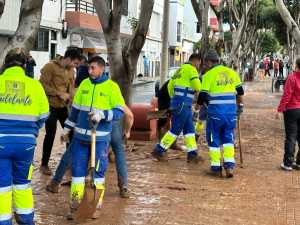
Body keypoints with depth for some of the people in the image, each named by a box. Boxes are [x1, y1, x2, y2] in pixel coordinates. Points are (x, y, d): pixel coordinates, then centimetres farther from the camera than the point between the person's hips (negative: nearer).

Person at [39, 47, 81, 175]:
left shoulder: (71, 71, 6)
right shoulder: (50, 67, -14)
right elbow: (43, 85, -18)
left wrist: (71, 96, -6)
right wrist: (59, 94, -21)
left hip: (64, 106, 6)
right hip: (51, 106, -6)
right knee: (50, 134, -1)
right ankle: (44, 164, 14)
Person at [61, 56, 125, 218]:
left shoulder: (112, 87, -5)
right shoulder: (84, 84, 6)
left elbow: (120, 111, -9)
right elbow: (75, 109, 14)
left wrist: (102, 114, -23)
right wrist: (67, 129, 17)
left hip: (100, 137, -3)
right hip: (80, 135, 3)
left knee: (98, 170, 5)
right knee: (78, 168, 6)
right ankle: (75, 204, 16)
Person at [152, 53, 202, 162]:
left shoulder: (180, 70, 19)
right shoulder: (191, 69, -9)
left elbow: (170, 85, 25)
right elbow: (198, 87, -16)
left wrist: (173, 98, 32)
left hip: (180, 103, 10)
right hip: (183, 104, -10)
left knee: (189, 129, 9)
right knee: (175, 129, -4)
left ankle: (192, 154, 10)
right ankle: (159, 150, 2)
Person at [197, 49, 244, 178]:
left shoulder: (208, 75, -6)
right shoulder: (231, 73, 9)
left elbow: (202, 96, -9)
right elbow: (240, 92, 16)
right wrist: (240, 105, 29)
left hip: (215, 111, -4)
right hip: (231, 111, 4)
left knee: (214, 139, 8)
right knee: (228, 138, 14)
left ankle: (216, 168, 10)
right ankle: (229, 166, 4)